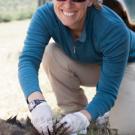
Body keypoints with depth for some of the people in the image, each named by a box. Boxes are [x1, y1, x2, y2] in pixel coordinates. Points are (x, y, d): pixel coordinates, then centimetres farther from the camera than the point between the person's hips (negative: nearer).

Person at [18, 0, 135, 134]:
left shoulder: (113, 28, -37)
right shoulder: (45, 15, -28)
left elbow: (108, 91, -35)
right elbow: (28, 59, -40)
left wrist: (84, 116, -53)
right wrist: (36, 101, -59)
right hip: (86, 65, 4)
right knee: (51, 54, -27)